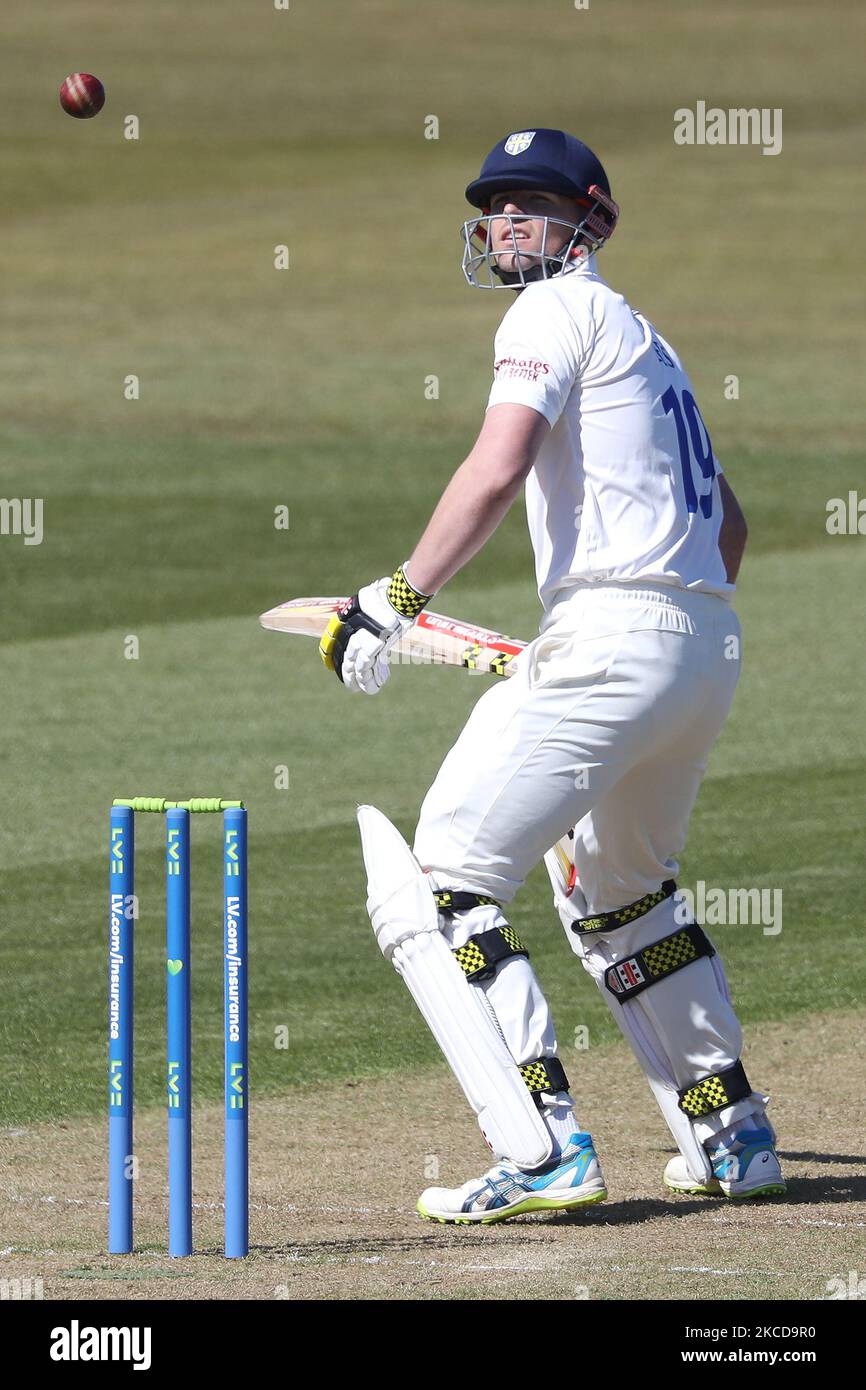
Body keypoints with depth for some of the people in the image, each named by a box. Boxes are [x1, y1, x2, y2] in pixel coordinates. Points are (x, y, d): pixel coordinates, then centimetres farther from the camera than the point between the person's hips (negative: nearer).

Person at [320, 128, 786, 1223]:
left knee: (435, 893, -11)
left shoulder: (559, 312, -2)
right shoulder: (644, 341, 26)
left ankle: (546, 1156, -22)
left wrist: (395, 601, -16)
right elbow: (729, 528, 30)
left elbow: (495, 474, -18)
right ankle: (732, 1140, 30)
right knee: (618, 894, 30)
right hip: (709, 652, 10)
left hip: (610, 642, -10)